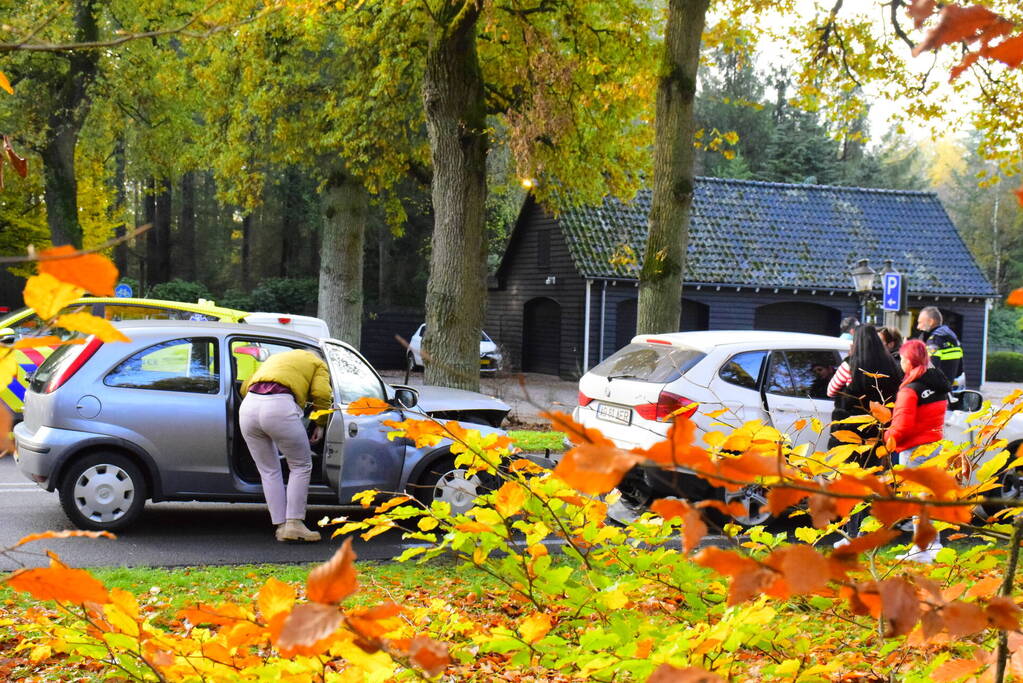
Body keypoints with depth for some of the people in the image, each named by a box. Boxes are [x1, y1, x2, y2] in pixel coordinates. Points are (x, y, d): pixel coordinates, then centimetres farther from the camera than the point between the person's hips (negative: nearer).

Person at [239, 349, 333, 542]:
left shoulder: (275, 358, 39)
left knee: (269, 471, 16)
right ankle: (294, 524, 4)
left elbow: (245, 387, 32)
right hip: (279, 408, -5)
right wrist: (320, 424, 17)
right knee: (301, 467, 10)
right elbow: (322, 394, 5)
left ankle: (280, 526, 14)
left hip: (248, 408, 5)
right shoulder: (317, 364, 24)